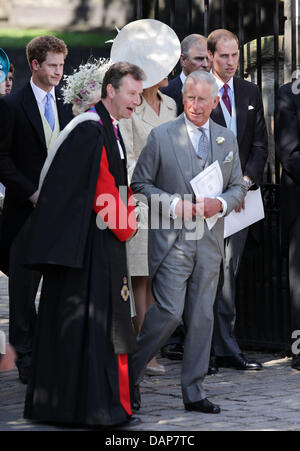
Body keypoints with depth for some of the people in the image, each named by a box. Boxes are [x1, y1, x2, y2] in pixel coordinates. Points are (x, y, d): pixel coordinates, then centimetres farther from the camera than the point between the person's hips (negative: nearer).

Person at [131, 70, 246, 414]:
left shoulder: (228, 140, 11)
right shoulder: (161, 136, -1)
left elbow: (238, 186, 15)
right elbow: (140, 183, 0)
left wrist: (220, 203, -7)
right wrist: (173, 205, -13)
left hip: (209, 242, 4)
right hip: (171, 240, -4)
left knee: (201, 317, 4)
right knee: (170, 311, -13)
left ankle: (193, 391, 11)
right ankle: (131, 373, 7)